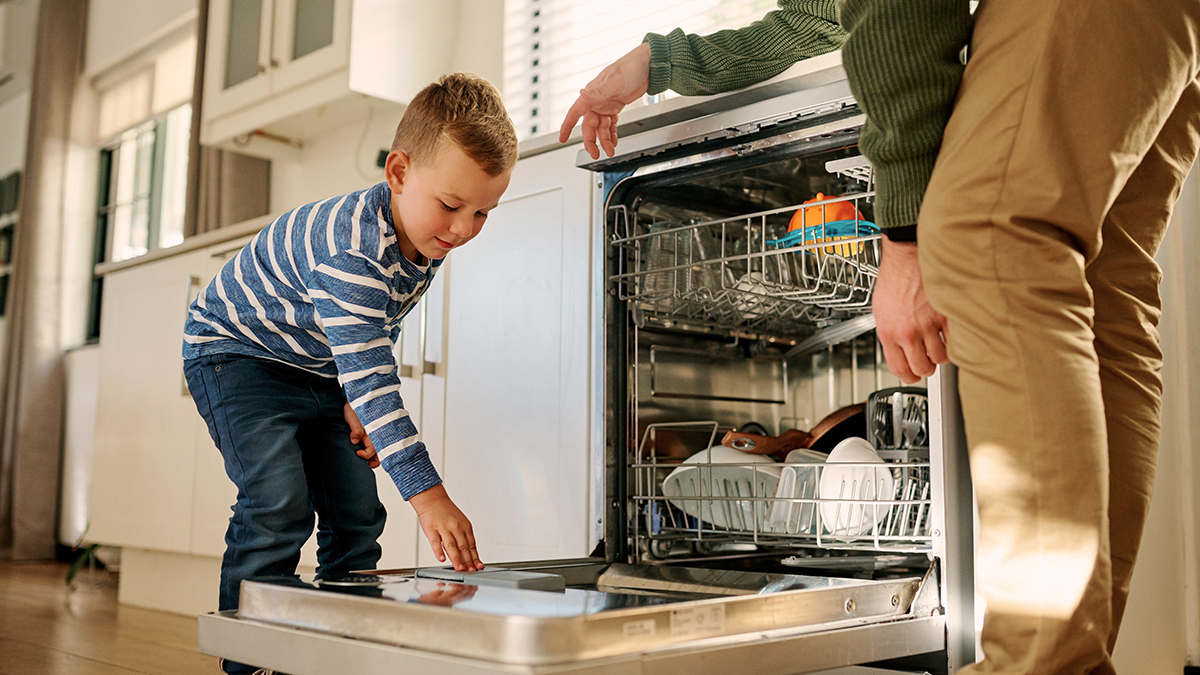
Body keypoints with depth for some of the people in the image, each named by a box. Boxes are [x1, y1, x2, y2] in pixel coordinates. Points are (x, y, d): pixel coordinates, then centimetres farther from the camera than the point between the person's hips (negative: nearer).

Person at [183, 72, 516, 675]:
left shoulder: (426, 239, -10)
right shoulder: (352, 248, -38)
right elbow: (368, 372, -43)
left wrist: (359, 405, -6)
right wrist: (426, 492, -47)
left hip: (321, 373, 8)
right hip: (236, 353, -8)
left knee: (357, 512, 2)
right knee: (279, 506, -22)